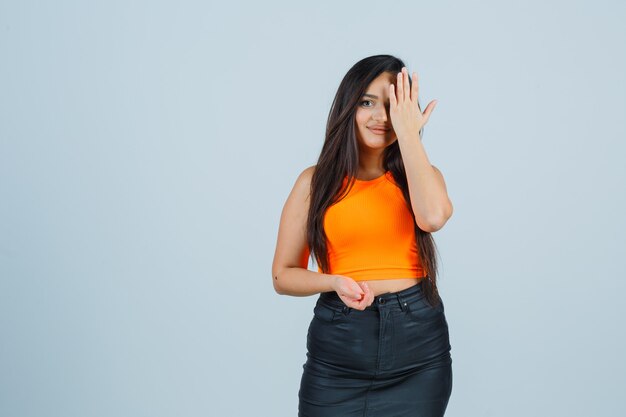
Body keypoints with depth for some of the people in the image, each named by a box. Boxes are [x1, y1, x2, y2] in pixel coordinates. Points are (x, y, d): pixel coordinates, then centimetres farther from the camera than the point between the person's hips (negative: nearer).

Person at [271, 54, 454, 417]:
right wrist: (335, 282, -15)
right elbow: (284, 275, 5)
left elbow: (434, 217, -20)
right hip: (338, 346, -1)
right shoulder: (316, 181, 2)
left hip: (418, 344, 1)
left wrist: (408, 132, -12)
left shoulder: (421, 175, 5)